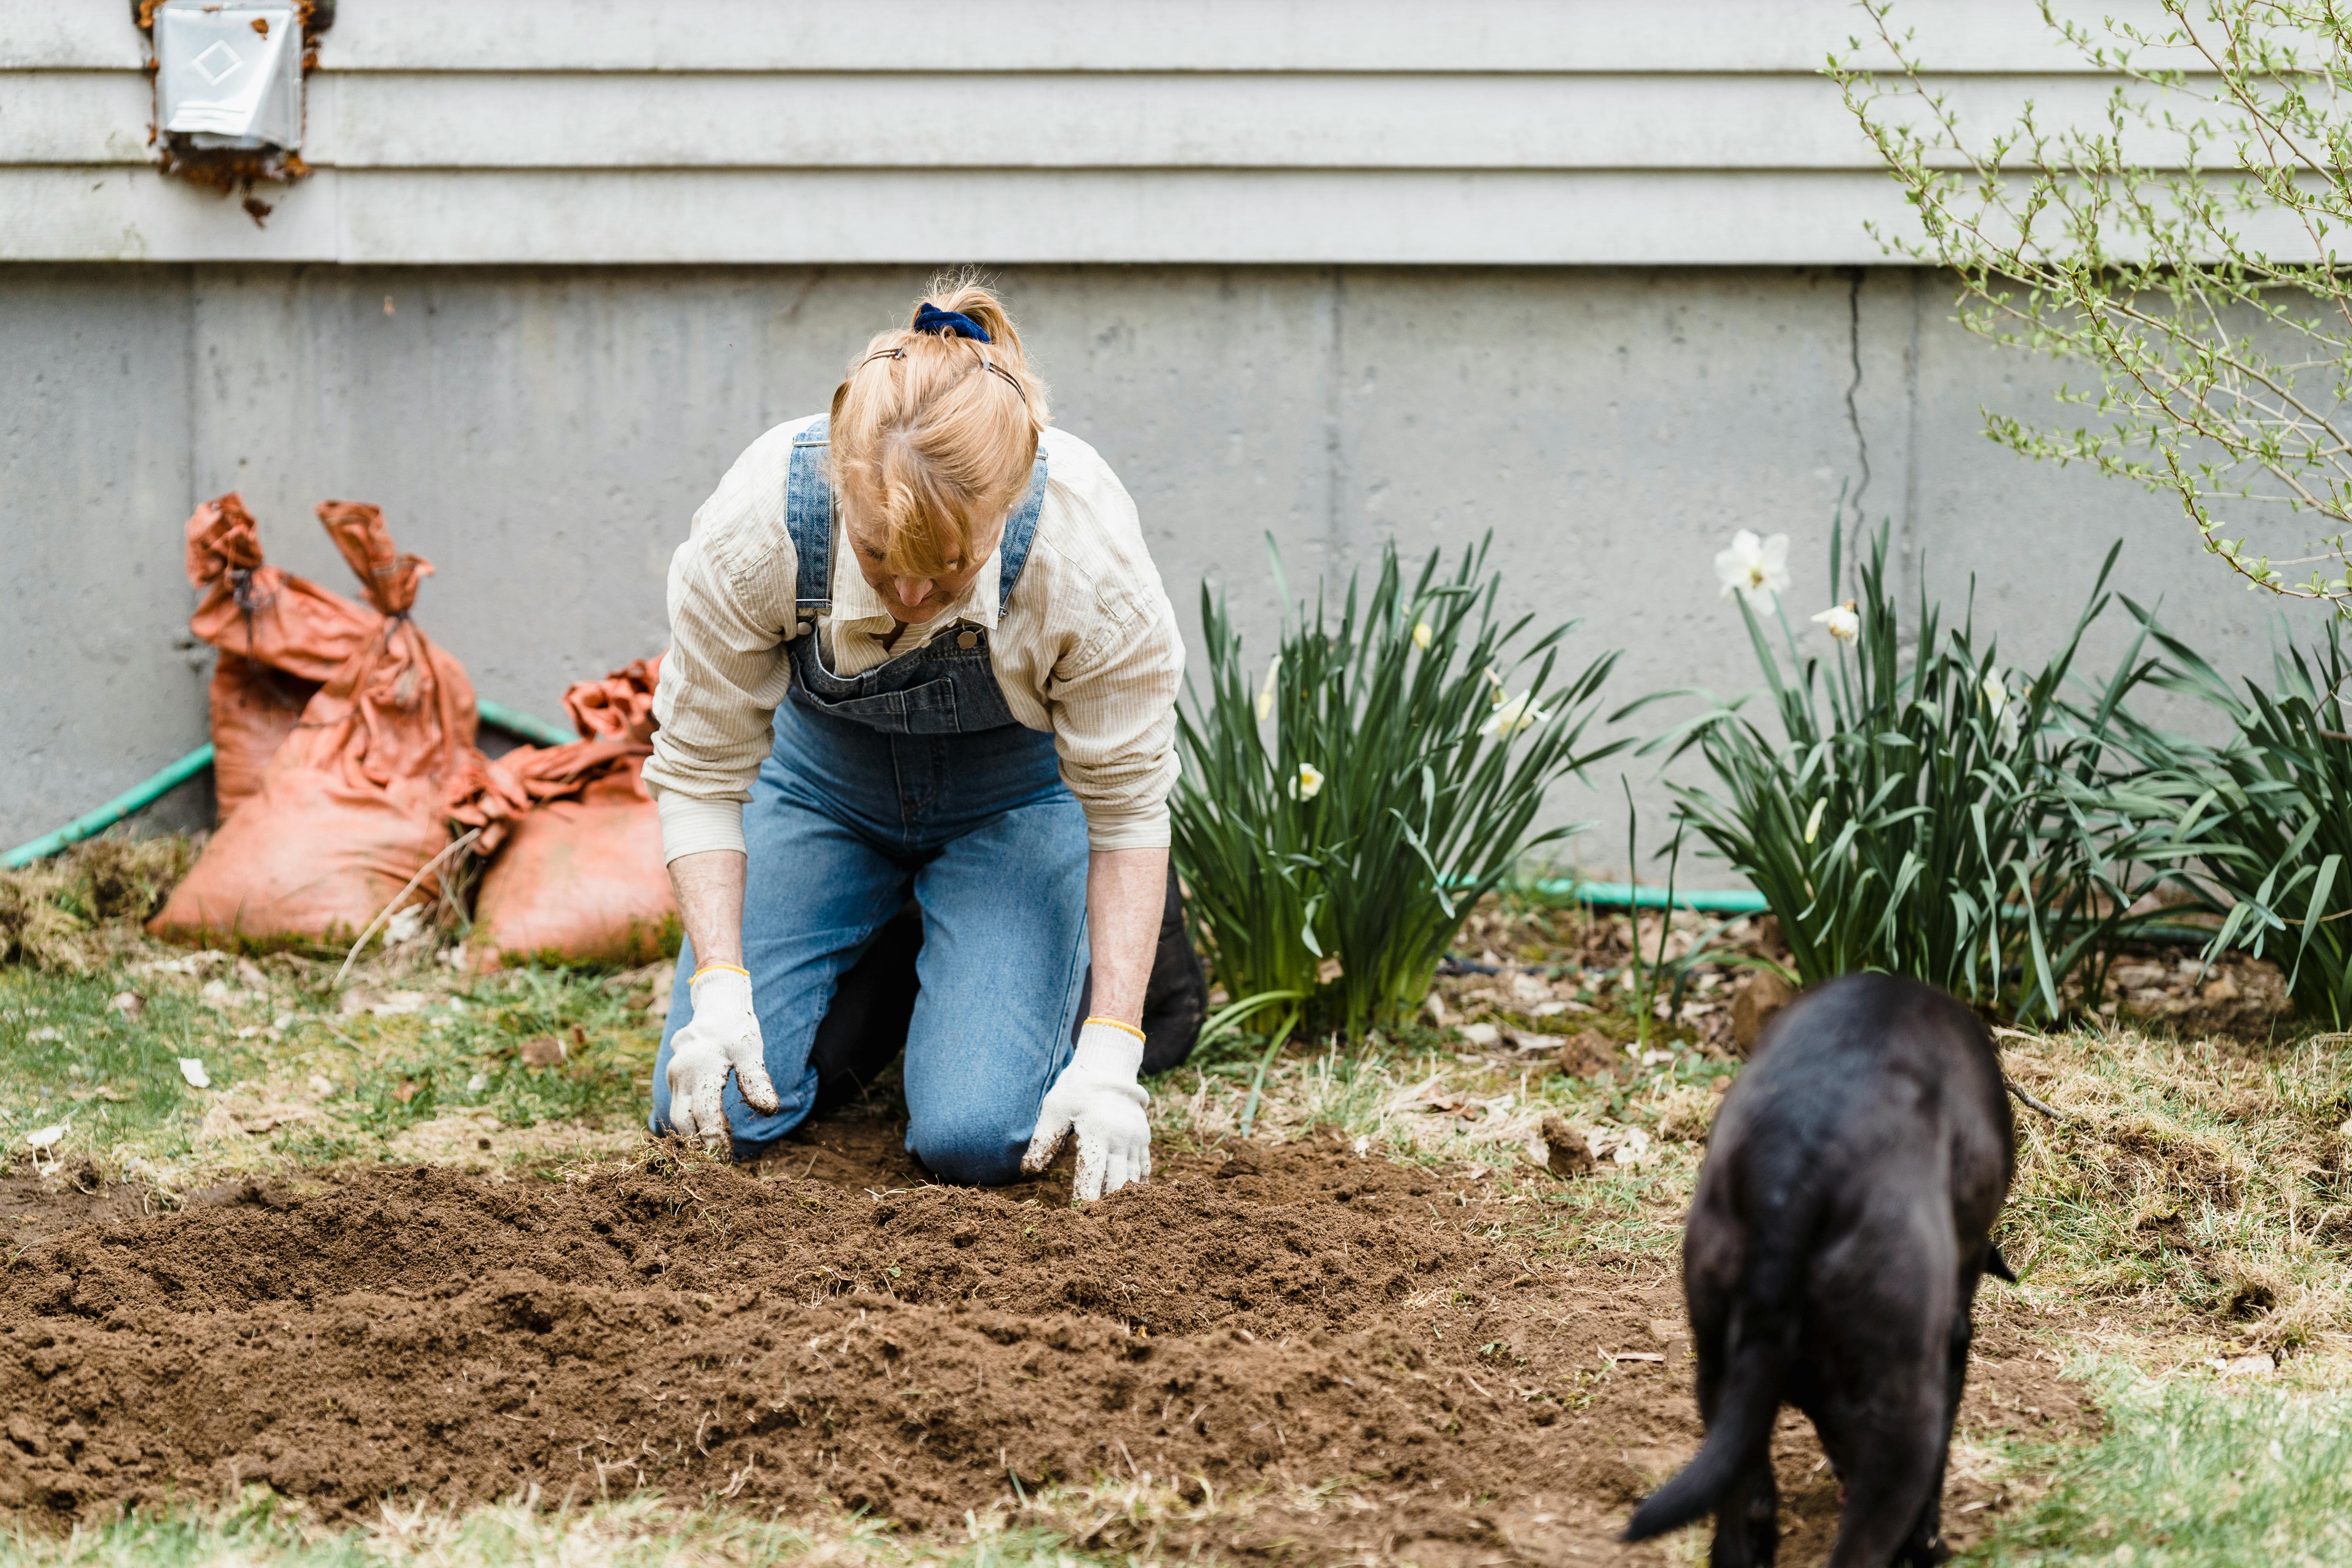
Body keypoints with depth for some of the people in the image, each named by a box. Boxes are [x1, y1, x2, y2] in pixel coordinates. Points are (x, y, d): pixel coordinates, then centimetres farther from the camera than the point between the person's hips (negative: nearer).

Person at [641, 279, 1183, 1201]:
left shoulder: (1088, 552, -36)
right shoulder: (753, 528, -34)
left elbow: (1127, 803, -21)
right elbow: (700, 771, -18)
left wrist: (1110, 1052, -25)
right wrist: (720, 985, -28)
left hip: (1014, 792, -1)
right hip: (824, 771, 1)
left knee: (978, 1139, -18)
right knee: (717, 1115, -11)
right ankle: (875, 954, 19)